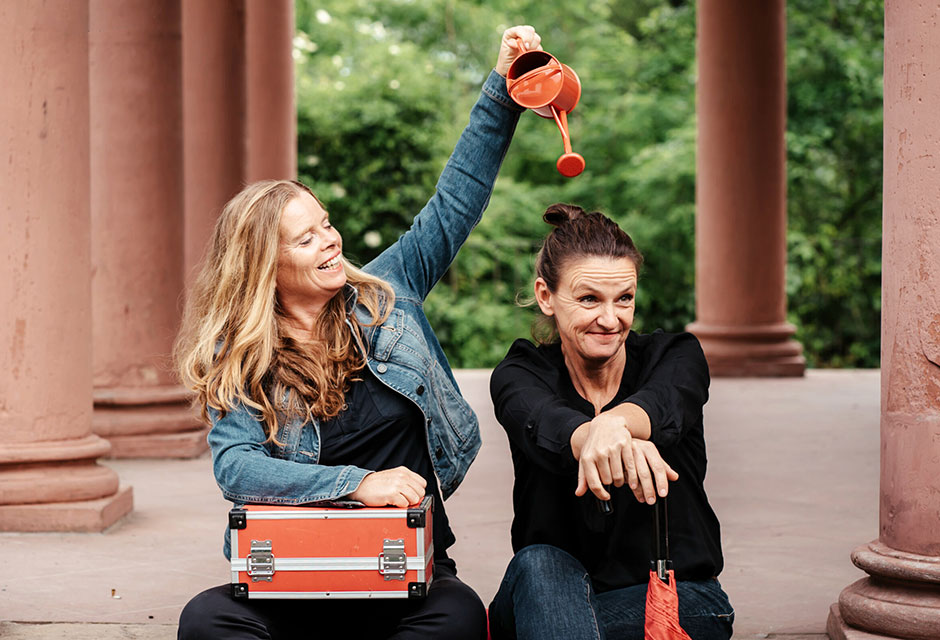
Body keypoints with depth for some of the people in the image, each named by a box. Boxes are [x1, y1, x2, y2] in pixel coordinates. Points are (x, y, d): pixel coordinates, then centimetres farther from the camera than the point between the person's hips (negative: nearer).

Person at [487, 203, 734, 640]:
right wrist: (591, 436, -57)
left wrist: (614, 423, -56)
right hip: (545, 598, 2)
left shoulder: (674, 356, -2)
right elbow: (541, 423, -30)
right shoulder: (519, 375, -3)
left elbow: (663, 407, -29)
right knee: (539, 565, -35)